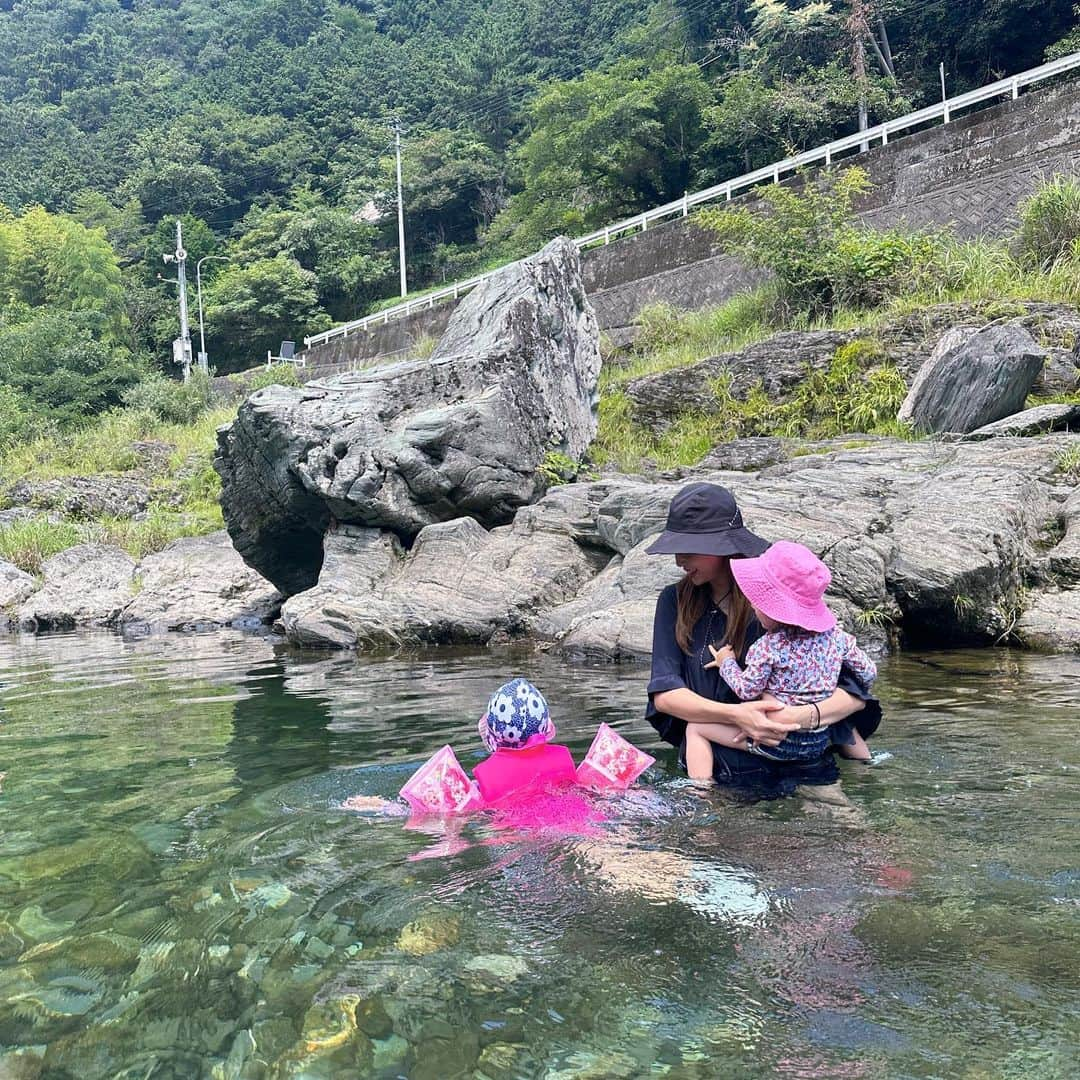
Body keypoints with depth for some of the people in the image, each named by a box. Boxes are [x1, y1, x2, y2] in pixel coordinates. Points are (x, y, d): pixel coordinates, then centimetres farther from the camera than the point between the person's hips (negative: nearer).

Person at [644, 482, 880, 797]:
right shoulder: (675, 602, 5)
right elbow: (664, 694, -4)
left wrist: (805, 716, -23)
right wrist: (736, 715, -21)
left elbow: (855, 692, -3)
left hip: (798, 767, -1)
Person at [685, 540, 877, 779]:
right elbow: (869, 673, 8)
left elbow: (746, 691, -15)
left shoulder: (768, 647, -20)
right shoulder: (837, 636, -2)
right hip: (820, 744, 6)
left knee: (695, 728, 2)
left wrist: (726, 662, 3)